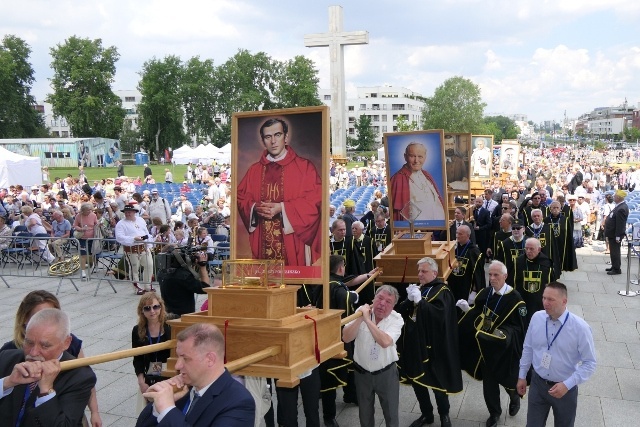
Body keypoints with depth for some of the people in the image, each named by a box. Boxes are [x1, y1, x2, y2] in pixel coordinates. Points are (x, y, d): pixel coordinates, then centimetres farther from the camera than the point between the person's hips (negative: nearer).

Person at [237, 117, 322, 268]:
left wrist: (282, 208, -15)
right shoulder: (254, 170, 12)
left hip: (292, 242, -3)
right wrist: (255, 208, -8)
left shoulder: (304, 167, 0)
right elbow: (241, 198, 14)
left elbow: (315, 200, -7)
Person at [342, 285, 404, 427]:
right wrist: (360, 318, -30)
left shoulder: (396, 319, -15)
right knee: (365, 414, 20)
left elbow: (385, 342, -34)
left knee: (391, 414, 14)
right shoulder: (362, 311, -11)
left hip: (386, 373, -1)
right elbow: (346, 338, -19)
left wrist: (367, 319, -31)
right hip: (362, 372, 2)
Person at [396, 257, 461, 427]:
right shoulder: (418, 288, 11)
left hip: (432, 346, -6)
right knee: (416, 379, 13)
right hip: (414, 343, 6)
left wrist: (419, 300, -26)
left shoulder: (442, 291, -8)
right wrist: (409, 300, -15)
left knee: (436, 381, 7)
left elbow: (440, 314, -25)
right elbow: (401, 311, 3)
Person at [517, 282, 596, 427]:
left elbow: (589, 363, -15)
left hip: (565, 388, -2)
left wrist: (567, 385, -22)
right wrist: (522, 376, 7)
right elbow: (528, 348, 3)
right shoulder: (537, 318, -10)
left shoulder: (580, 327, -21)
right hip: (537, 383, 2)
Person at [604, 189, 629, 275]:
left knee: (615, 251, -2)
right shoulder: (620, 206, 8)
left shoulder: (621, 209, -24)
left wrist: (617, 236, -22)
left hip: (615, 235, -10)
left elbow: (620, 224, -25)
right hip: (612, 234, 10)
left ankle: (617, 269, 7)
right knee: (613, 251, 19)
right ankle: (614, 267, 30)